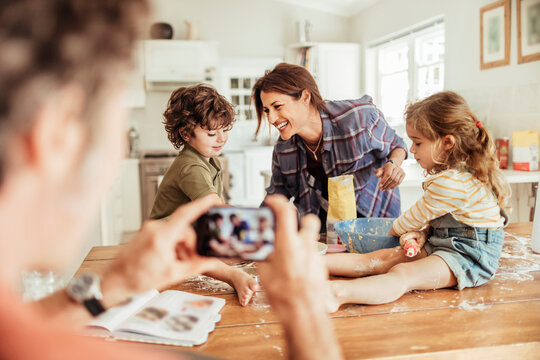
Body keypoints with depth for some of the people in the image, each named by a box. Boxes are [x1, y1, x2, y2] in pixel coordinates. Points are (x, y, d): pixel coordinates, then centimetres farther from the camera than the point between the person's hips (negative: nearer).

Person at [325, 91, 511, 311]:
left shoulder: (450, 183, -23)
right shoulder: (452, 173, 13)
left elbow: (412, 220, -11)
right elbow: (429, 220, 17)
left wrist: (393, 232, 9)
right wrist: (421, 234, -3)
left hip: (470, 258, -9)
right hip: (439, 244, 10)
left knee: (403, 275, -35)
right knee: (377, 259, -9)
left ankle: (337, 293, -56)